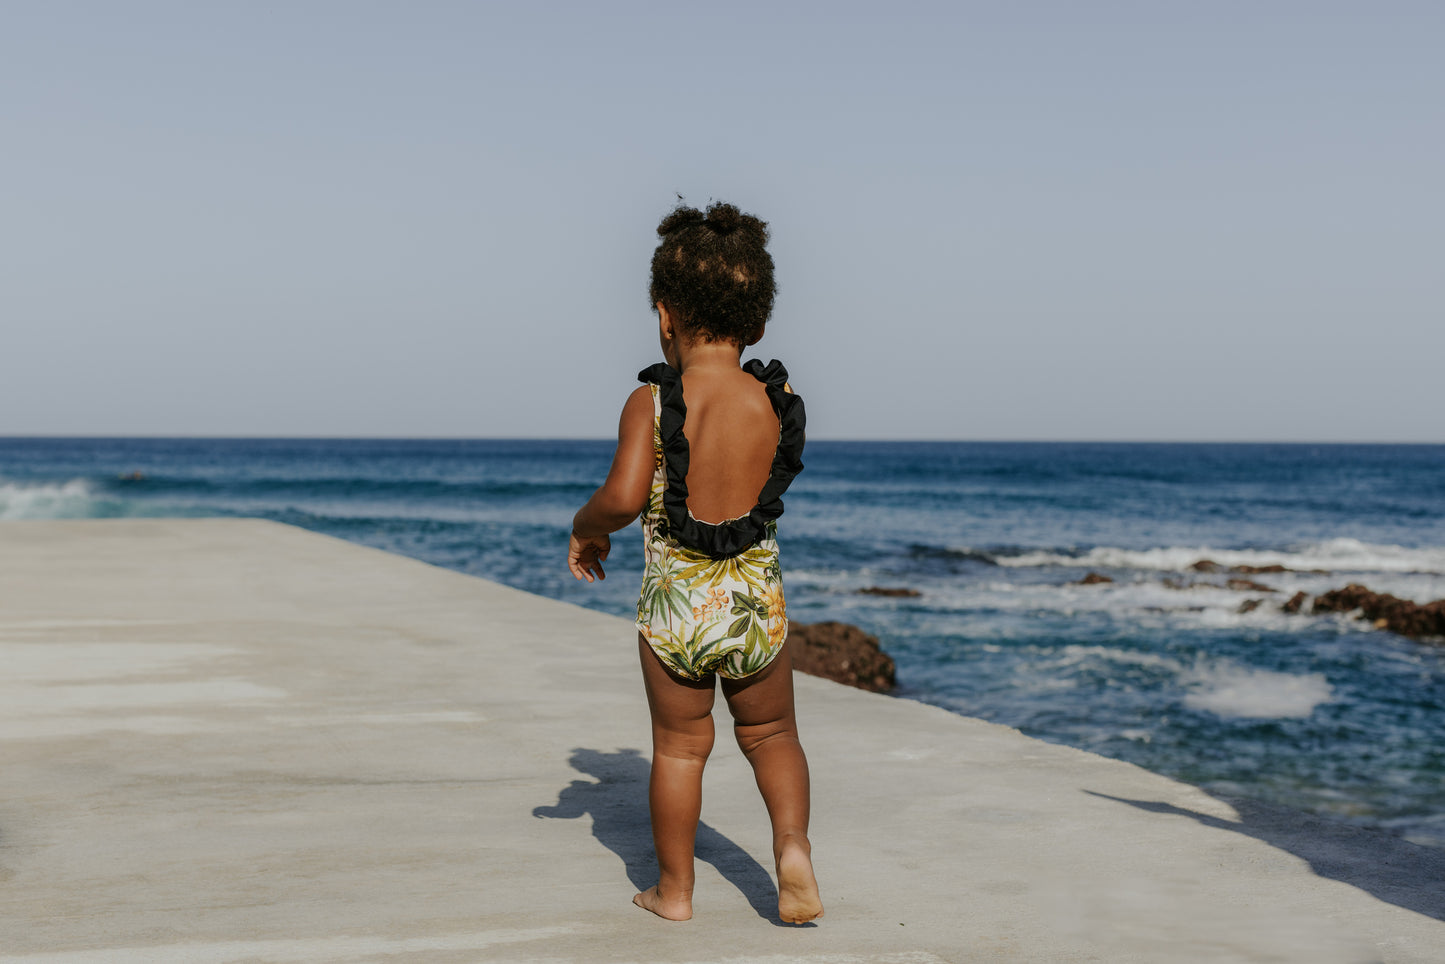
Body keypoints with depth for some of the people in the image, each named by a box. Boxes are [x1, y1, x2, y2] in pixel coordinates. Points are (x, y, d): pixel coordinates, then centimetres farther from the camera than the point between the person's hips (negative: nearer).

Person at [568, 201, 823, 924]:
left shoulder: (650, 403, -12)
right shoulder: (778, 402, -3)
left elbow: (623, 497, -23)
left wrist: (584, 529, -2)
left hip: (673, 601, -1)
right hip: (757, 599, 1)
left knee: (679, 746, 14)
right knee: (770, 733, 21)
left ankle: (673, 889, 24)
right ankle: (793, 845, 0)